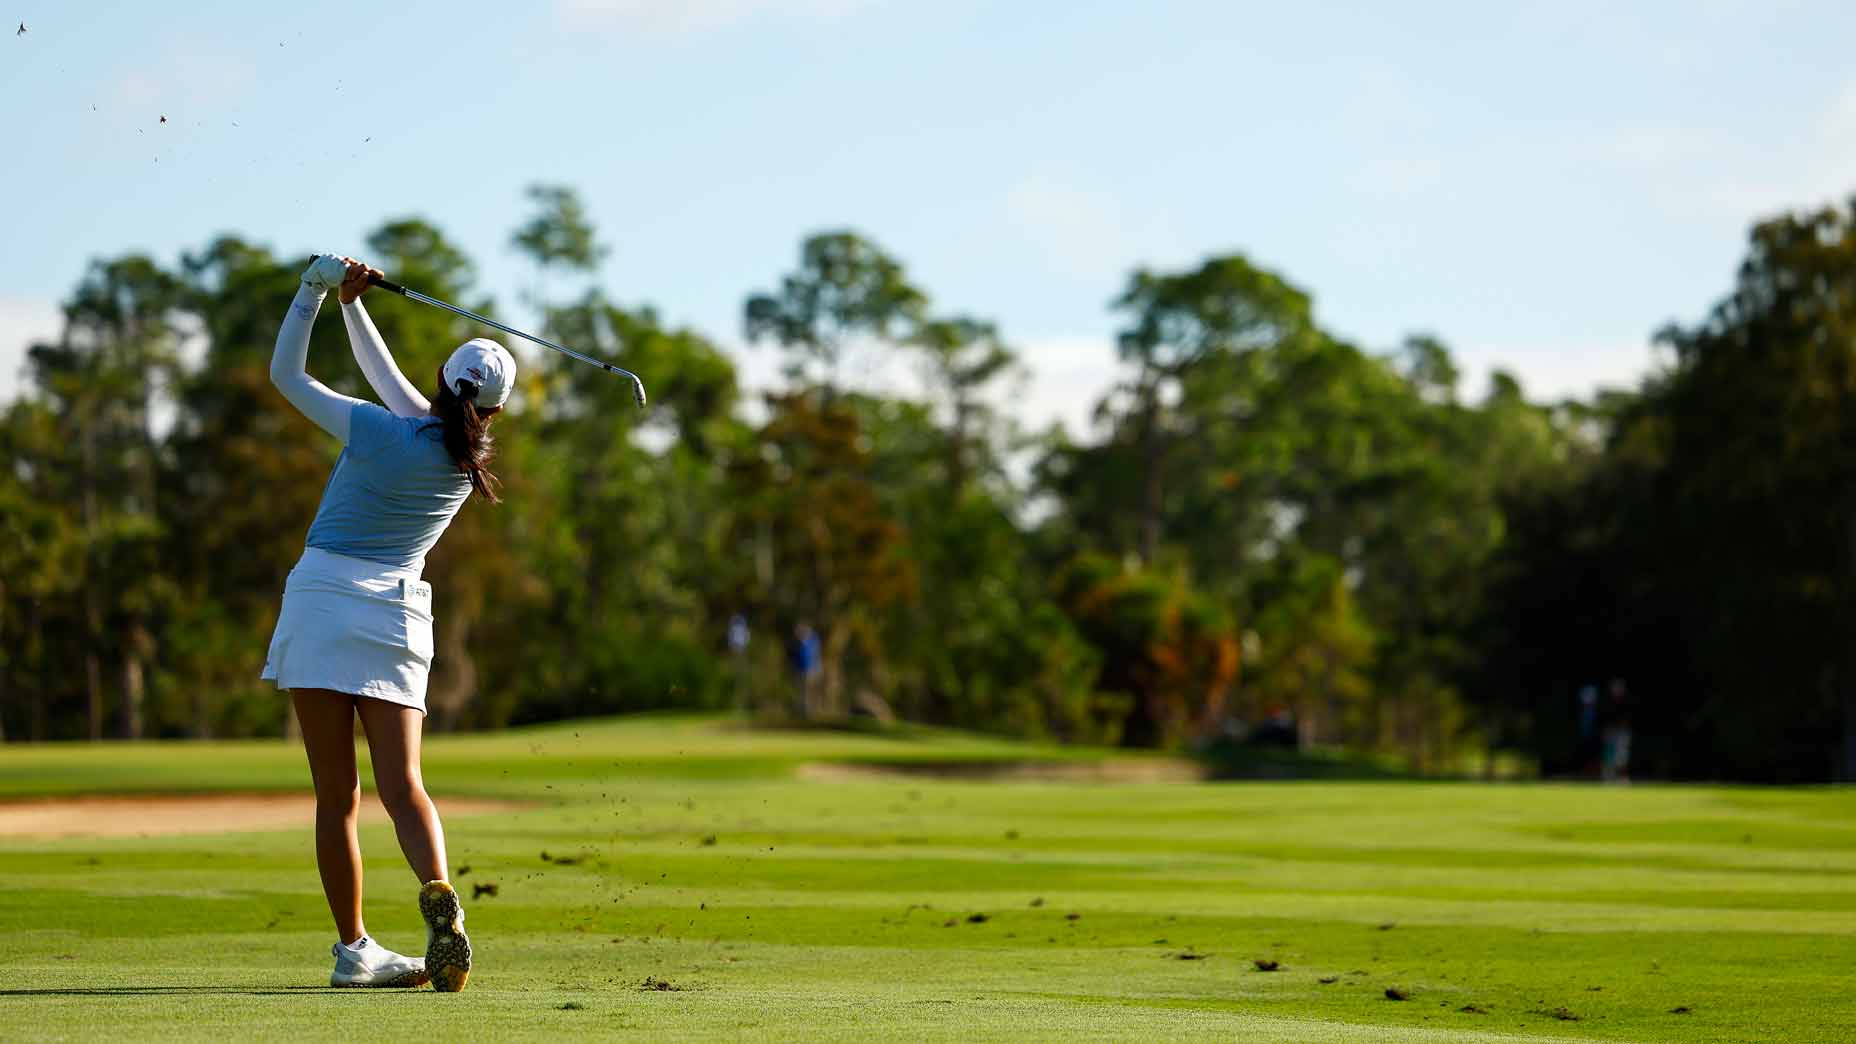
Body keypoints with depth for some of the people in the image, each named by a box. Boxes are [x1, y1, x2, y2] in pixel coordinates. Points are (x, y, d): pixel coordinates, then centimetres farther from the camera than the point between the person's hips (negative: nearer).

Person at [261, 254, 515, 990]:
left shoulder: (377, 432, -6)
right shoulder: (466, 459, 6)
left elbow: (285, 374, 5)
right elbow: (393, 384, 20)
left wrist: (318, 290, 10)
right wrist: (352, 302, 22)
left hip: (321, 599, -2)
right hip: (396, 616, 2)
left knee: (335, 794, 0)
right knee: (401, 783, -4)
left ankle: (353, 949, -1)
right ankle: (438, 892, -33)